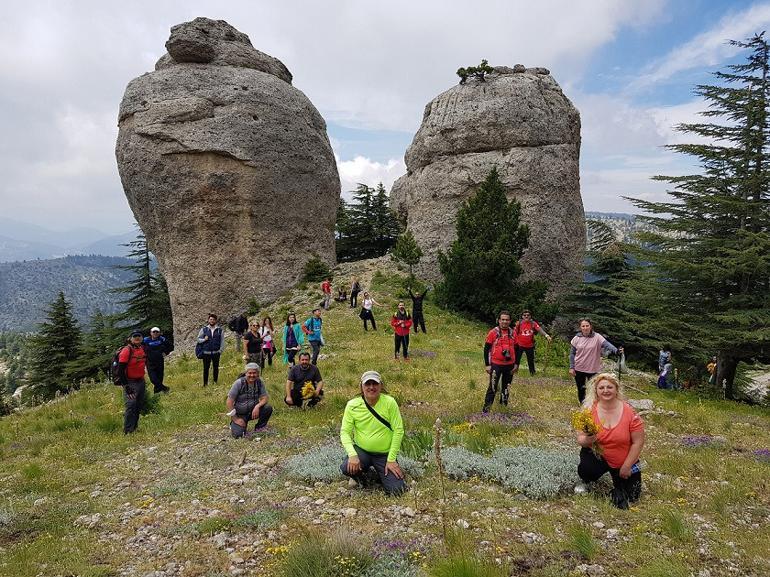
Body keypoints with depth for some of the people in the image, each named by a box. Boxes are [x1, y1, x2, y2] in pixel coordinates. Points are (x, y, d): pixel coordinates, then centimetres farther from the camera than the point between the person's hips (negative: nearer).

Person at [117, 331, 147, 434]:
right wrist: (126, 386, -20)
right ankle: (128, 431, -13)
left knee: (139, 406, 13)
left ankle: (135, 428, 26)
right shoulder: (126, 351, -15)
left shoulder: (142, 349, 8)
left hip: (140, 382, 8)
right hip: (130, 383, -8)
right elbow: (120, 371, -17)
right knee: (131, 405, -17)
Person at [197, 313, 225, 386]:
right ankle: (205, 383, 12)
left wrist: (221, 350, -4)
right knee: (206, 368, 3)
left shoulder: (219, 330, 3)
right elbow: (198, 339, 6)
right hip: (206, 352, -1)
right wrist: (204, 339, -14)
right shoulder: (204, 329, 3)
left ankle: (215, 382, 21)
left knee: (216, 367, 9)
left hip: (216, 352, 1)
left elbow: (222, 341, 4)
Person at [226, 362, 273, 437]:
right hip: (240, 414, -3)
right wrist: (235, 419, -16)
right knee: (238, 434, -25)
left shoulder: (259, 382, -6)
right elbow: (229, 401, -14)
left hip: (253, 411, 3)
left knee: (268, 408, -24)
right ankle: (234, 425, 12)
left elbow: (265, 398, -5)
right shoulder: (239, 383, -16)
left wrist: (257, 406, -27)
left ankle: (258, 428, 1)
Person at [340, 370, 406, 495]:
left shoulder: (390, 402, -15)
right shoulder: (352, 405, -12)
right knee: (346, 468, -29)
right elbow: (345, 432, -9)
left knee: (397, 490, -12)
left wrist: (391, 459, -14)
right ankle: (364, 472, 9)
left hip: (385, 454, 0)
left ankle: (382, 474, 23)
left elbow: (398, 430, -13)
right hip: (362, 450, 1)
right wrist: (352, 454, -26)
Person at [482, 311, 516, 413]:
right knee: (493, 388, -7)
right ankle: (486, 409, 0)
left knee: (506, 387, 14)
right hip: (496, 365, -4)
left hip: (509, 365, 4)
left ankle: (504, 404, 29)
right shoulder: (493, 333, -7)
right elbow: (486, 349, -4)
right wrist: (487, 365, -8)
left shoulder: (512, 333, 5)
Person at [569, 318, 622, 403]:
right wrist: (571, 367, -2)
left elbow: (607, 344, -25)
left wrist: (616, 350, -45)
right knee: (581, 389, 13)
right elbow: (572, 354, 1)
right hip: (579, 369, 2)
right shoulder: (576, 338, -4)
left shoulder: (597, 337, -10)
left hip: (592, 369, -2)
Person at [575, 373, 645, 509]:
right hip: (598, 456, 0)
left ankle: (617, 477, 31)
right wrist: (587, 440, -34)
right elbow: (580, 439, -10)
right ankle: (586, 481, 8)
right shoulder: (590, 410, -15)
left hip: (623, 462, 1)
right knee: (585, 470, -30)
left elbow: (638, 442, -11)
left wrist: (627, 466, -11)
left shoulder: (629, 412, -18)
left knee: (632, 497, -1)